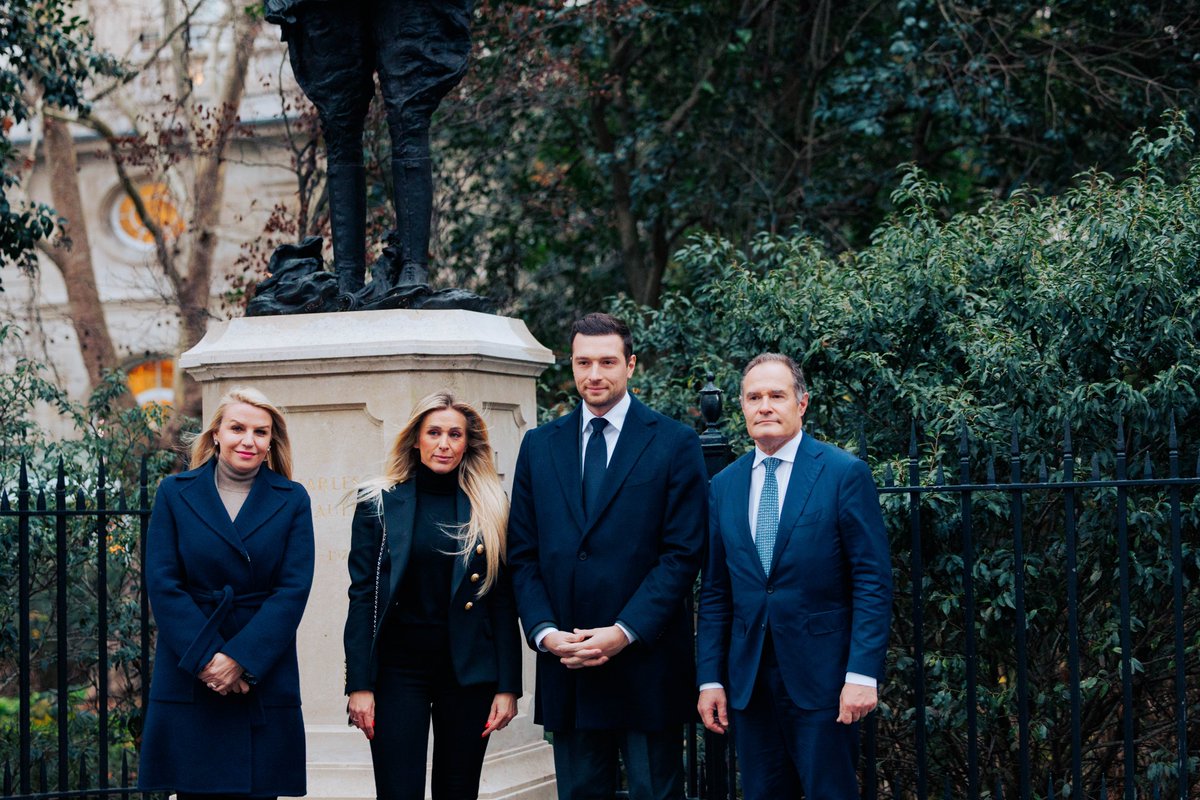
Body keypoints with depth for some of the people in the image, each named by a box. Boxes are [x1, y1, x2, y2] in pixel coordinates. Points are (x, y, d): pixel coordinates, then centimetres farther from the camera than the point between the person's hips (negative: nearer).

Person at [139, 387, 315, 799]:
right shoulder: (175, 493, 5)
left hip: (264, 680, 0)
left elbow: (293, 590, -3)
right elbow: (163, 584, -2)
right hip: (188, 680, 0)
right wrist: (206, 658, -12)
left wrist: (240, 661, -13)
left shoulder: (291, 500, 6)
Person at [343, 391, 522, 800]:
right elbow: (362, 597, 0)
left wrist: (508, 686, -3)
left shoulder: (489, 508, 5)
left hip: (469, 670, 1)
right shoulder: (379, 504, 3)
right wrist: (359, 685, -6)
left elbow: (503, 602, 4)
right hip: (399, 669, -1)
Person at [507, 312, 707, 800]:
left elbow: (683, 554, -6)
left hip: (645, 663, -3)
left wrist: (624, 632, -14)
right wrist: (543, 631, -6)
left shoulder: (675, 444, 0)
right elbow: (523, 555, 9)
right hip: (565, 664, 3)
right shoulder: (540, 446, 11)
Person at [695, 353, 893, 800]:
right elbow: (715, 592, 12)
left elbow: (872, 581, -7)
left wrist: (863, 674, -14)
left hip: (821, 676, -4)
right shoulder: (724, 486, 10)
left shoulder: (844, 474, -4)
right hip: (747, 678, 4)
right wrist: (709, 678, 6)